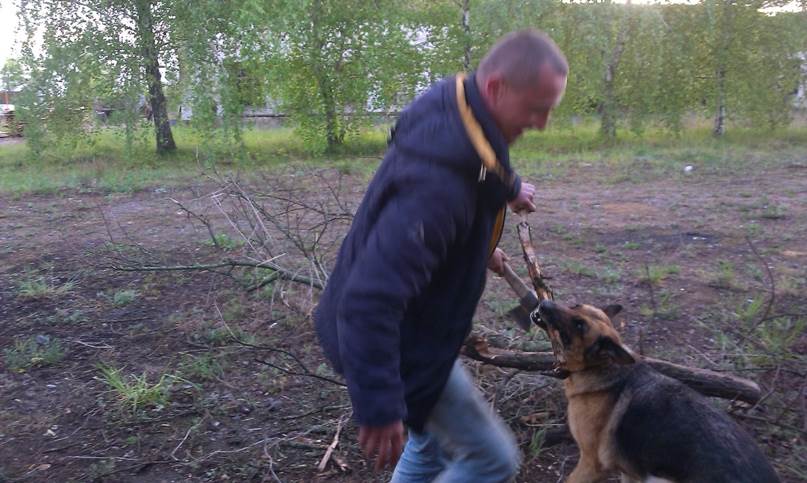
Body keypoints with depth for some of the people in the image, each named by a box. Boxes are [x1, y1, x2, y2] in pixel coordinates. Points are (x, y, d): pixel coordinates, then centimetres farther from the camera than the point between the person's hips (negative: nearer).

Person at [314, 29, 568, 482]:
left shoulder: (454, 115, -5)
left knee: (433, 442, 26)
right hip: (393, 341, -9)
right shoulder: (438, 181, -36)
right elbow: (371, 300, -37)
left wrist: (506, 187, 25)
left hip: (403, 322, 10)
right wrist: (379, 408, -32)